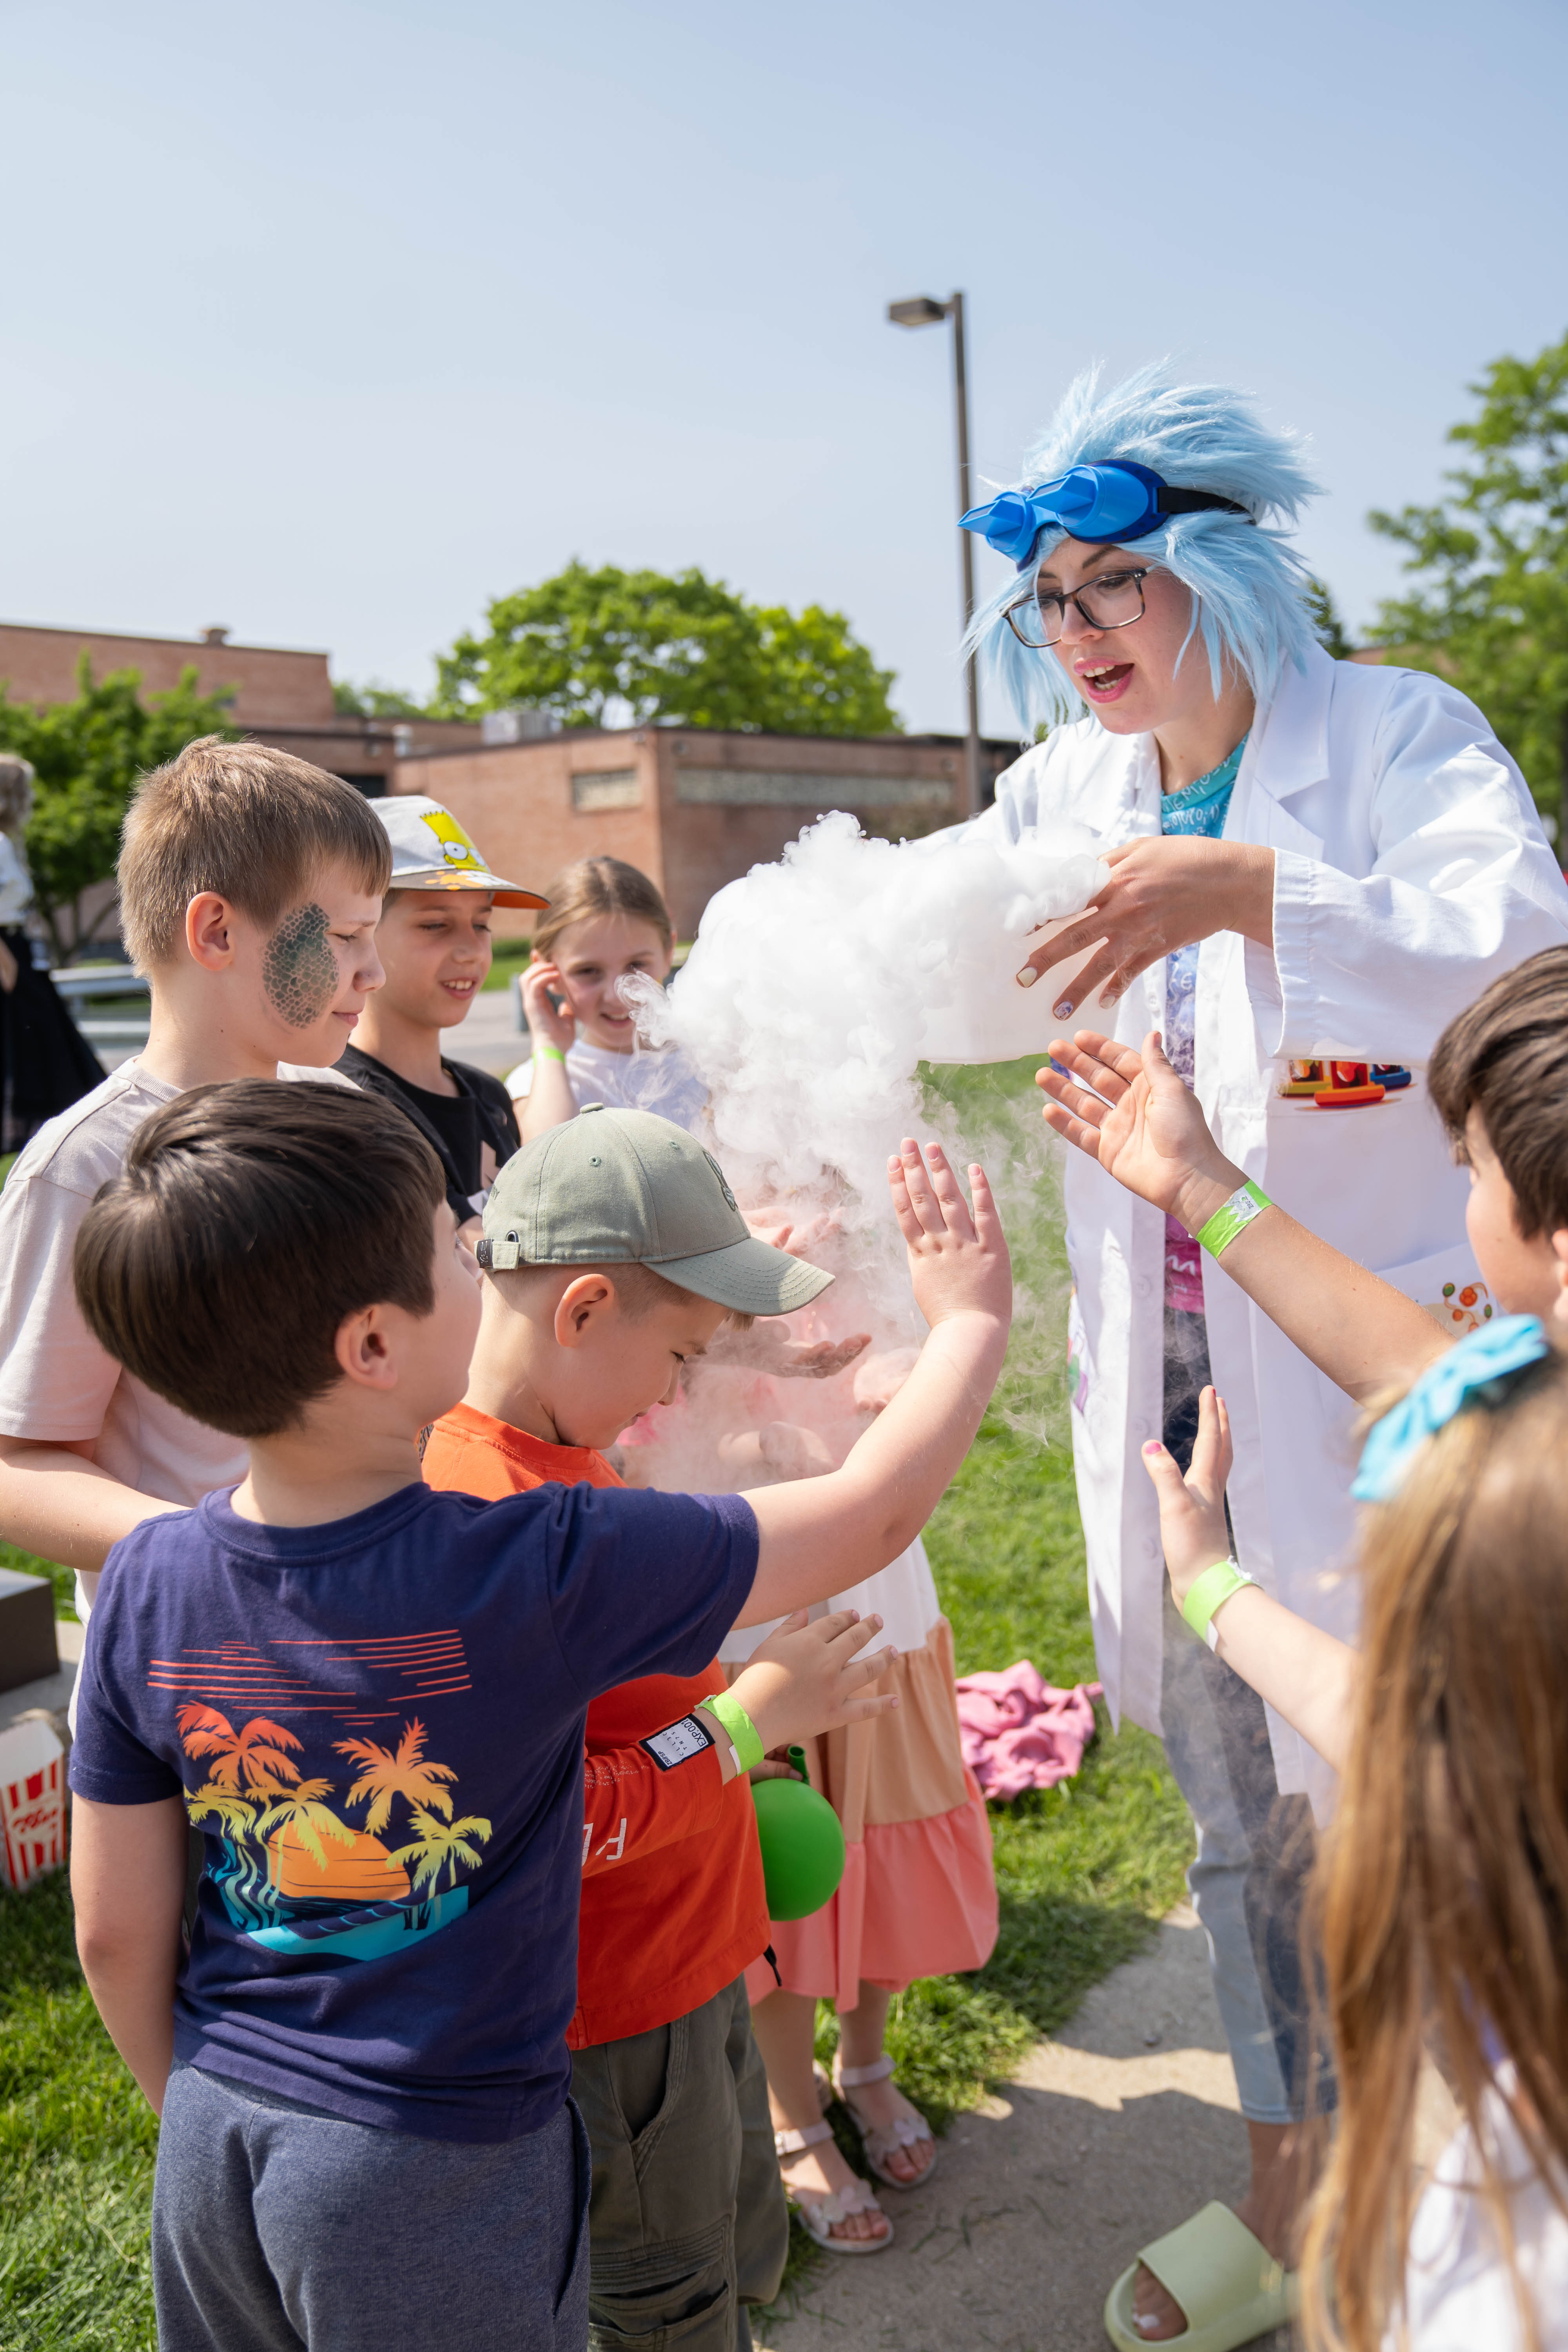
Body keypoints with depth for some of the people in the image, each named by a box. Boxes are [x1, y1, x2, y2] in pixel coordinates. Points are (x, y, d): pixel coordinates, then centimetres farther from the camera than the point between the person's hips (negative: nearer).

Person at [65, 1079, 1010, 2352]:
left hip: (215, 2138, 5)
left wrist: (204, 2110, 16)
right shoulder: (535, 1570, -27)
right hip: (438, 2173, -4)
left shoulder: (147, 1584, -13)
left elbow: (116, 1935, -2)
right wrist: (972, 1320, -2)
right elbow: (876, 1507, -18)